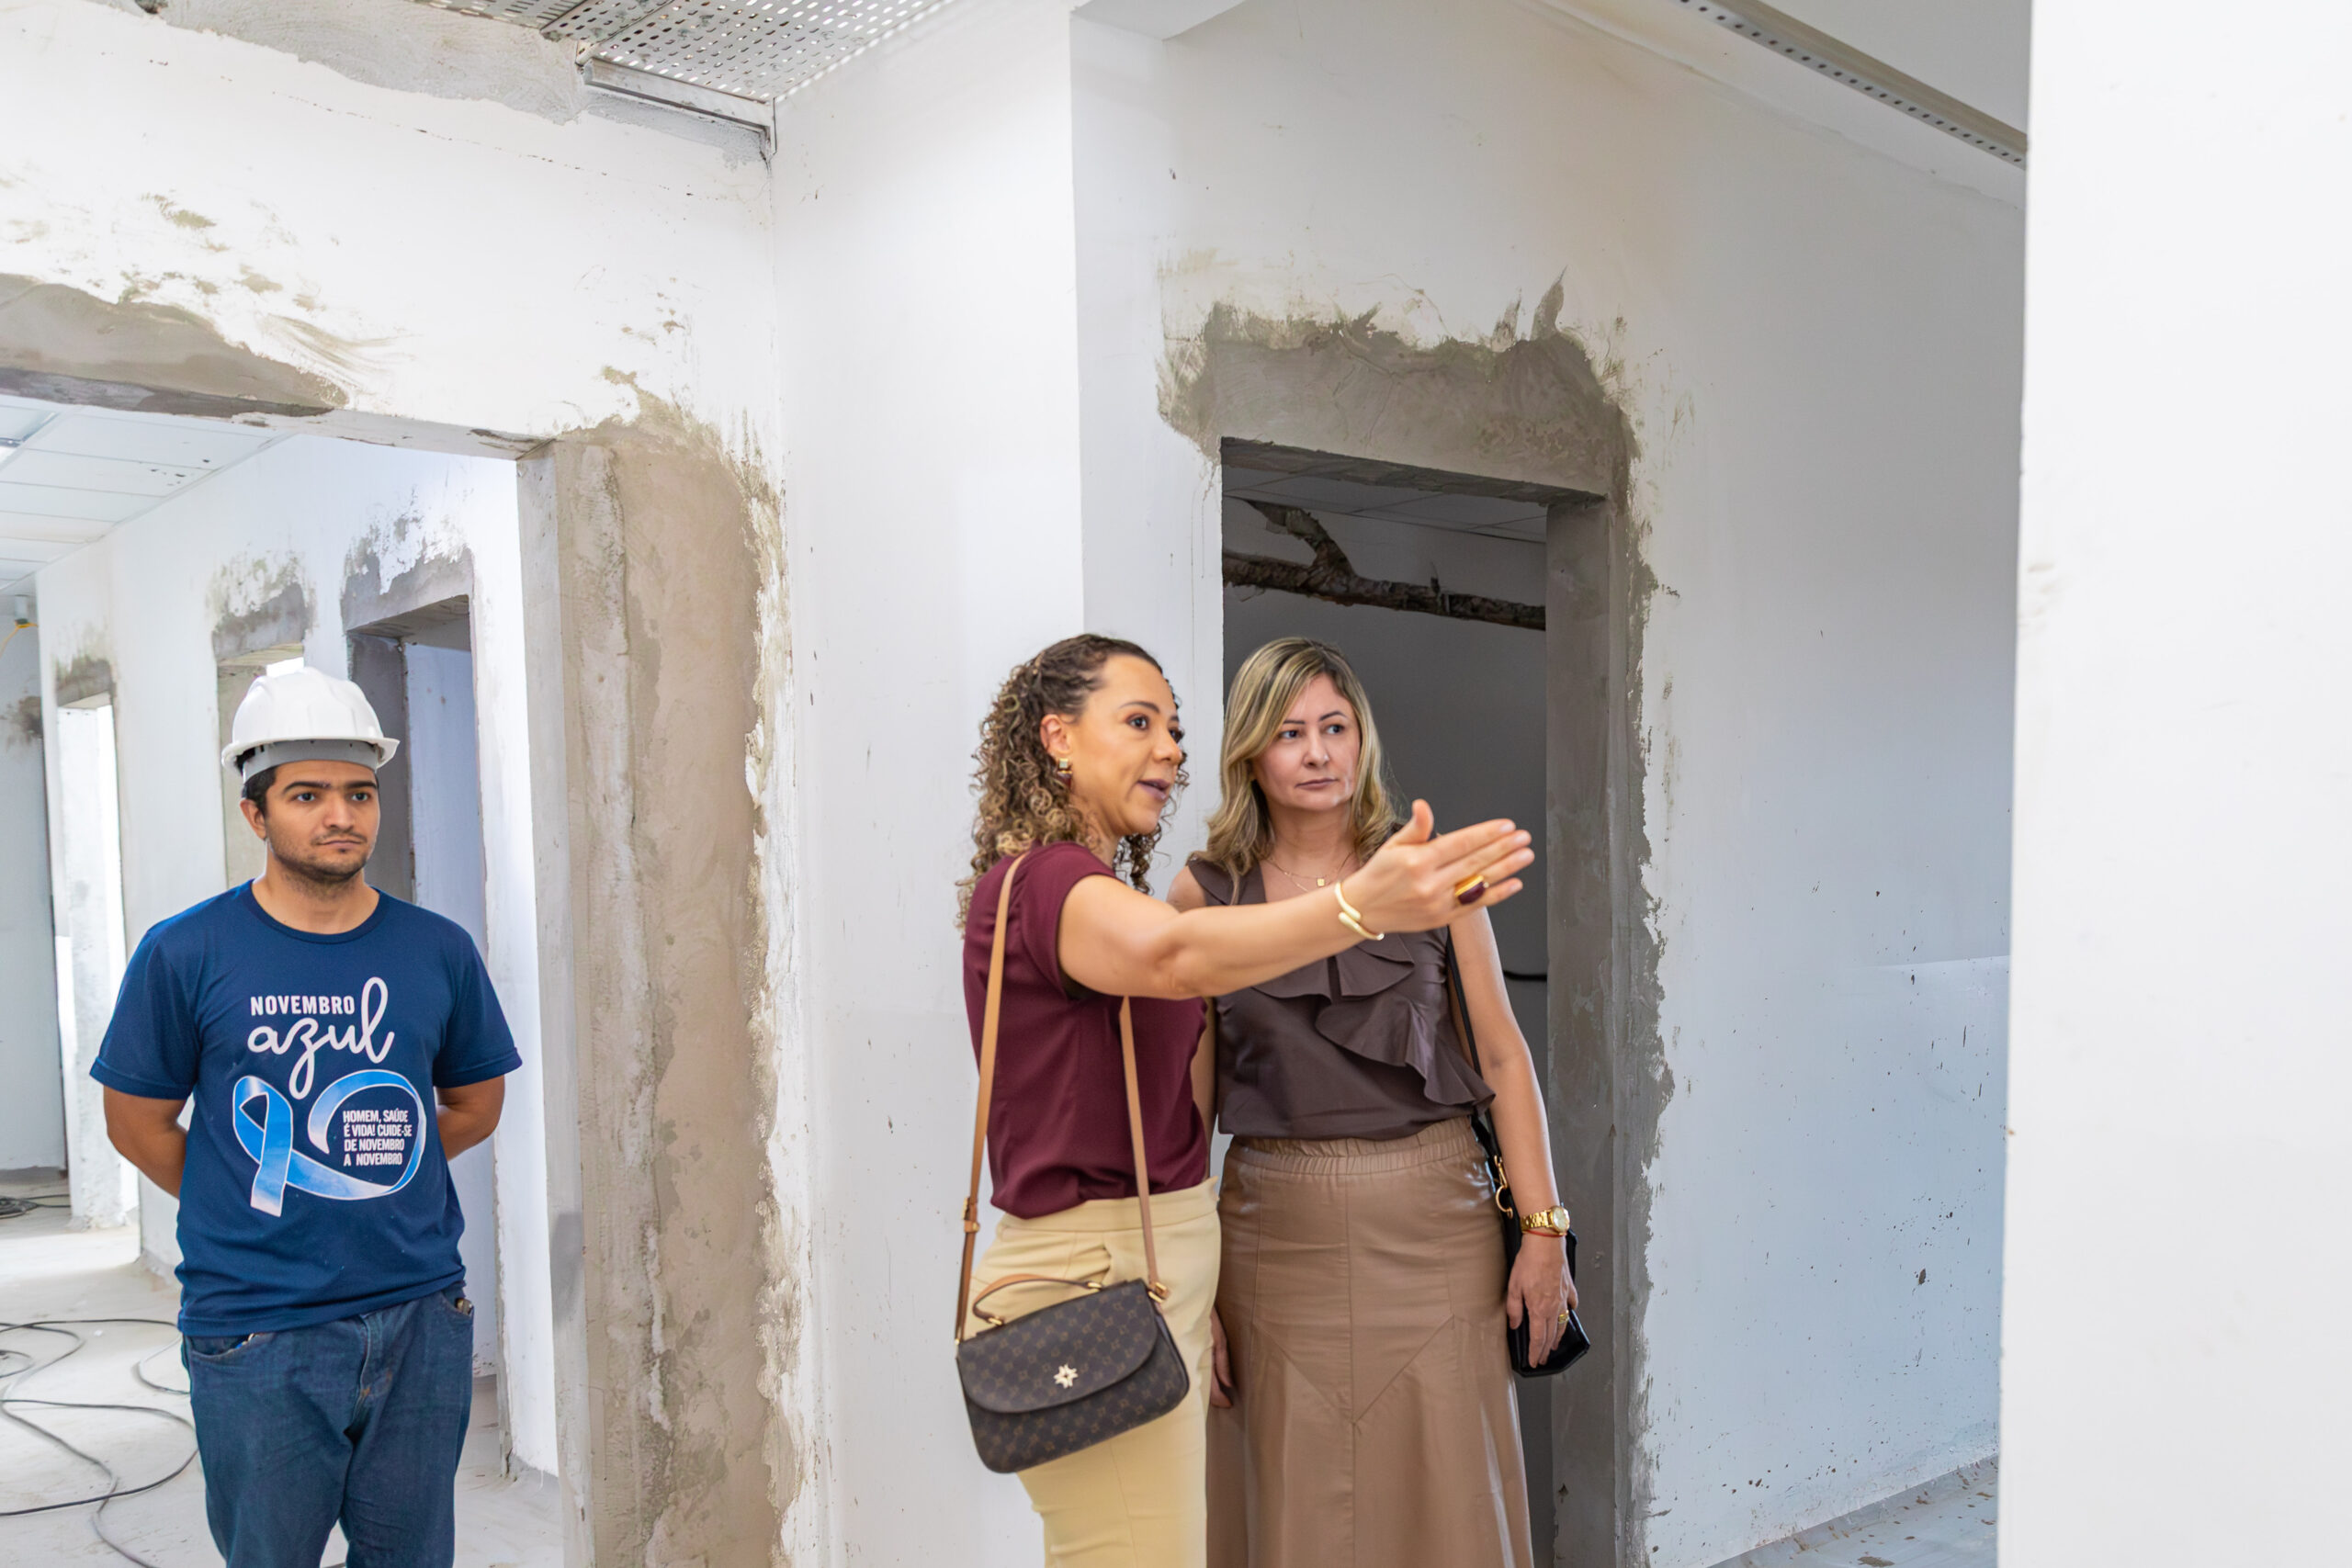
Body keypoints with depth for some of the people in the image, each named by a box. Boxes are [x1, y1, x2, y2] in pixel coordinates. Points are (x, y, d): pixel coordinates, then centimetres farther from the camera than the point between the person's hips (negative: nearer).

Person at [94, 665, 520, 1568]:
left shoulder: (438, 951, 2)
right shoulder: (186, 954, -5)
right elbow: (136, 1122, 4)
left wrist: (370, 1173, 7)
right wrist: (250, 1209, 4)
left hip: (422, 1316, 3)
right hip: (257, 1335, -2)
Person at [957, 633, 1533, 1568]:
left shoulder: (1097, 886, 18)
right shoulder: (1037, 879, -14)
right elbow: (1173, 956, -37)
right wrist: (1357, 909, -50)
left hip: (1164, 1265, 10)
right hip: (1094, 1273, -10)